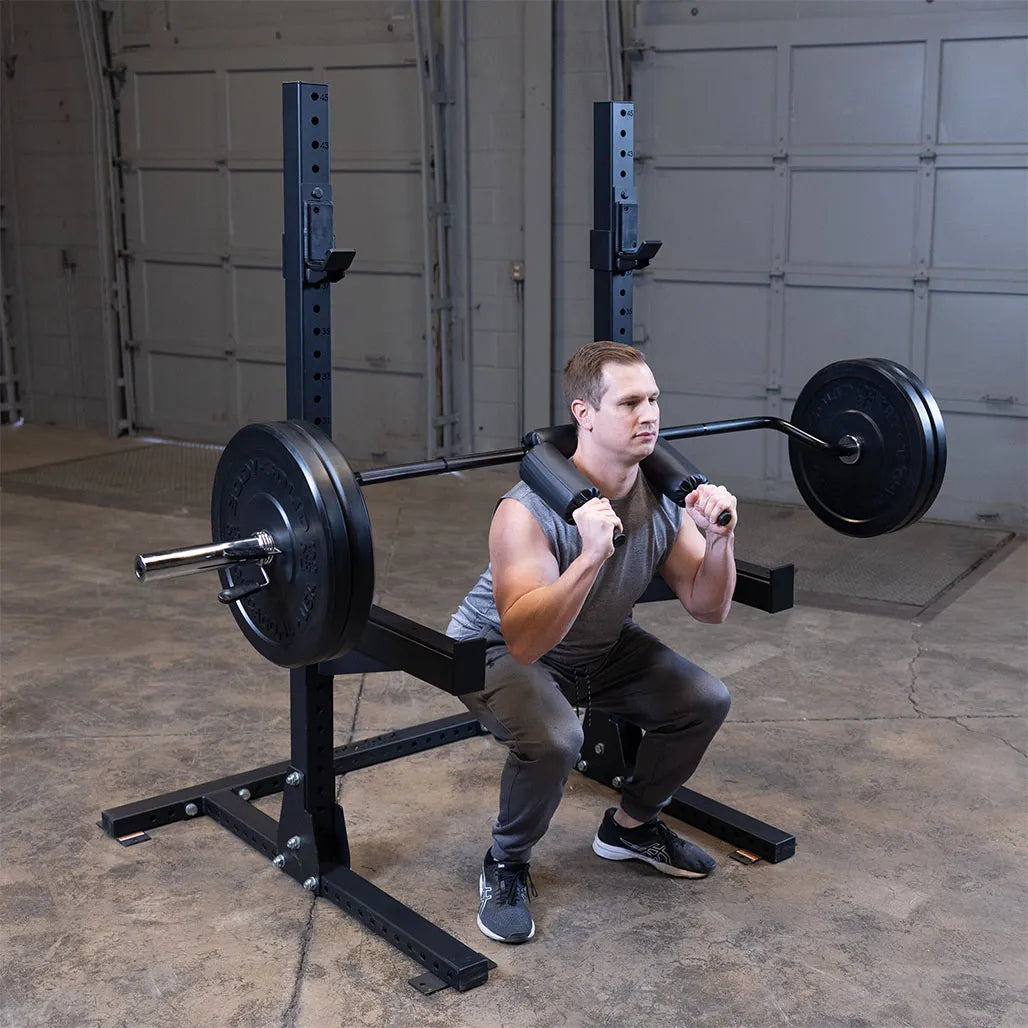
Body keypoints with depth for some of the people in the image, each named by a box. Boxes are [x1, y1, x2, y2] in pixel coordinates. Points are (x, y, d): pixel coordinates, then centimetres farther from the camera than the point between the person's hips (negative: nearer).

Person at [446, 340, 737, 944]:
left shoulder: (664, 497, -15)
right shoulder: (531, 511, -34)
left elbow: (709, 608, -8)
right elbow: (526, 642, -42)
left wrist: (719, 537, -26)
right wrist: (591, 556, -53)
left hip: (602, 646, 7)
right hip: (500, 649, -6)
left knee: (705, 701, -8)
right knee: (553, 737, -34)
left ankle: (631, 826, 18)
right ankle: (506, 864, -4)